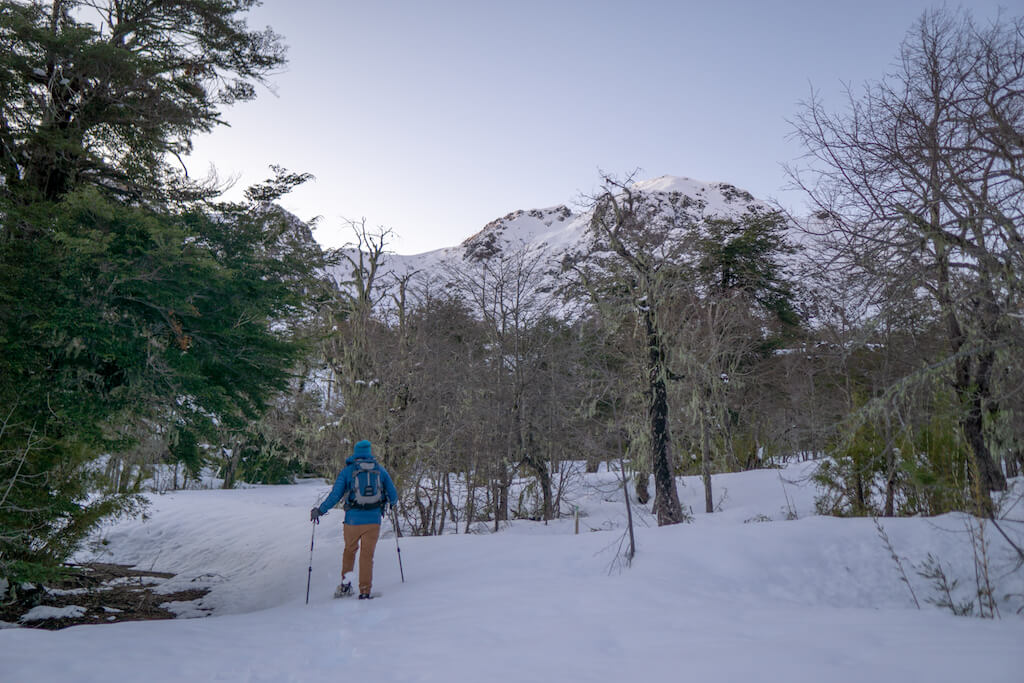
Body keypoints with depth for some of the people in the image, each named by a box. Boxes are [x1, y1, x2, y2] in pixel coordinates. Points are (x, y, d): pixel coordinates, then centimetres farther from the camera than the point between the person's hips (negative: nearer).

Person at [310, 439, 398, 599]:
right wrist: (389, 502, 31)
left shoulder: (347, 470, -1)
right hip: (374, 520, 1)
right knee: (367, 556, 10)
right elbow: (393, 496, 8)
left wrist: (319, 510, 8)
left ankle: (346, 584, 21)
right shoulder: (380, 470, 4)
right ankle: (365, 592, 8)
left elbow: (335, 495, -4)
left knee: (349, 550, 24)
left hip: (353, 520, -1)